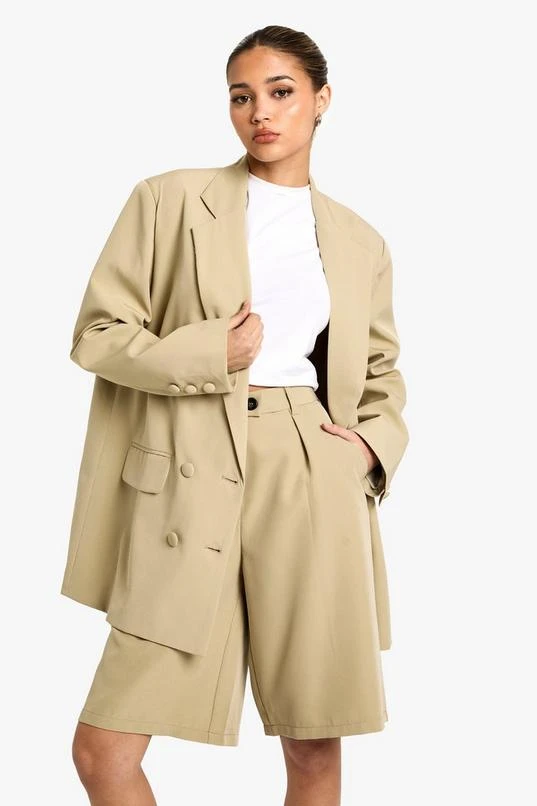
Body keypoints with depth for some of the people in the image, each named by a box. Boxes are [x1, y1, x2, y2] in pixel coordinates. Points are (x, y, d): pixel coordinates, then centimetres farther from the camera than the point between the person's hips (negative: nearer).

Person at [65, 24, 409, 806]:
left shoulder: (360, 243, 14)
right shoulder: (170, 200, 7)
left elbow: (382, 374, 24)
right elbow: (99, 332, 4)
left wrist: (376, 443, 4)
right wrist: (211, 355, -8)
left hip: (313, 485, 2)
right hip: (189, 484, -1)